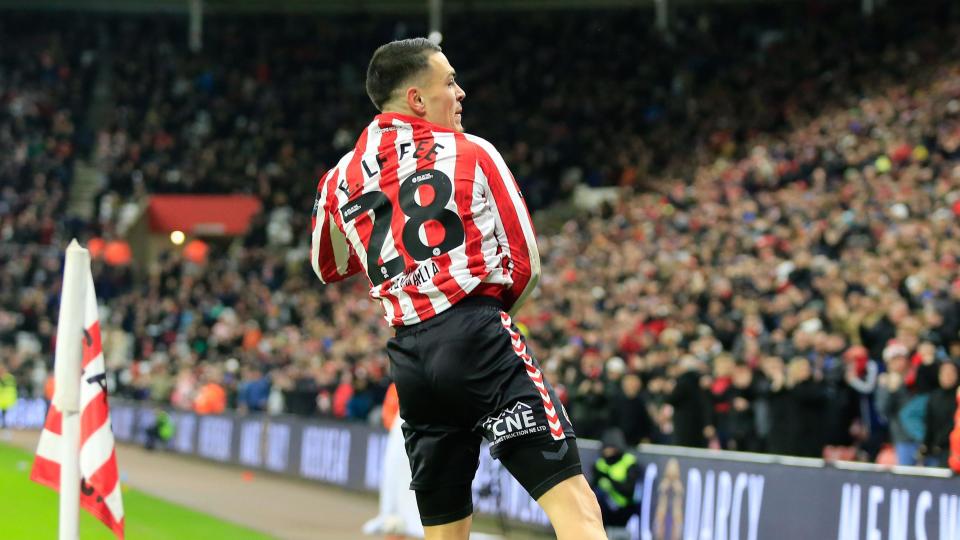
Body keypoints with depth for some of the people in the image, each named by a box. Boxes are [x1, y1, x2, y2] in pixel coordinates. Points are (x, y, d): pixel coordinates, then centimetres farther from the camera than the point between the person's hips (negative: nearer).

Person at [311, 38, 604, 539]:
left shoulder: (339, 181, 14)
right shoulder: (473, 153, 5)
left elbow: (327, 268, 32)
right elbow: (525, 262, 7)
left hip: (410, 358, 5)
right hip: (479, 338, -5)